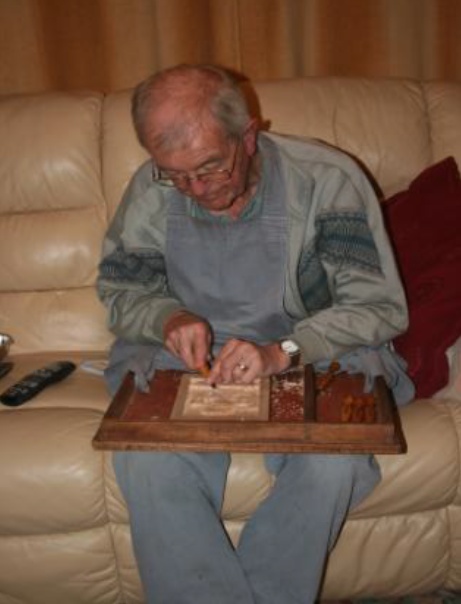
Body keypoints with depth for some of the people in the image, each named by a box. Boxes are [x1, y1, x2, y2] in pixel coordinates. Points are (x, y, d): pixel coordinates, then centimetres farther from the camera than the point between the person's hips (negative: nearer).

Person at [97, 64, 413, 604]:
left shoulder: (327, 179, -12)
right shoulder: (150, 191, -4)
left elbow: (381, 305, -12)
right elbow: (119, 290, 8)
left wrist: (284, 350, -27)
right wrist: (167, 317, -15)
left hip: (315, 356, -1)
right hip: (187, 362, 2)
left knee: (334, 459, -31)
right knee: (147, 461, -28)